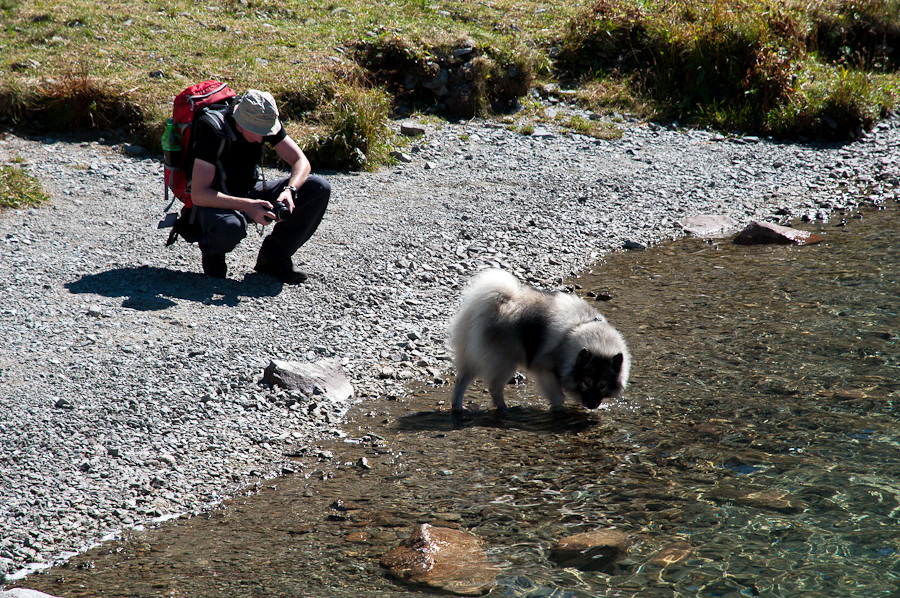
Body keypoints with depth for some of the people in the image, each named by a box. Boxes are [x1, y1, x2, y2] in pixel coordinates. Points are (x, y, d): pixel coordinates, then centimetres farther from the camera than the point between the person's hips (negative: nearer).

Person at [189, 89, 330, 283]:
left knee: (319, 188, -14)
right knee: (230, 227, -43)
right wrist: (247, 206, -40)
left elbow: (301, 161, -7)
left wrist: (289, 191, -28)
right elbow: (198, 194, -30)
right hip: (217, 201, -6)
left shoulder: (266, 120, -10)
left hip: (251, 192, 6)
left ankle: (273, 257, -3)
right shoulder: (213, 131, -27)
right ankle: (212, 251, -3)